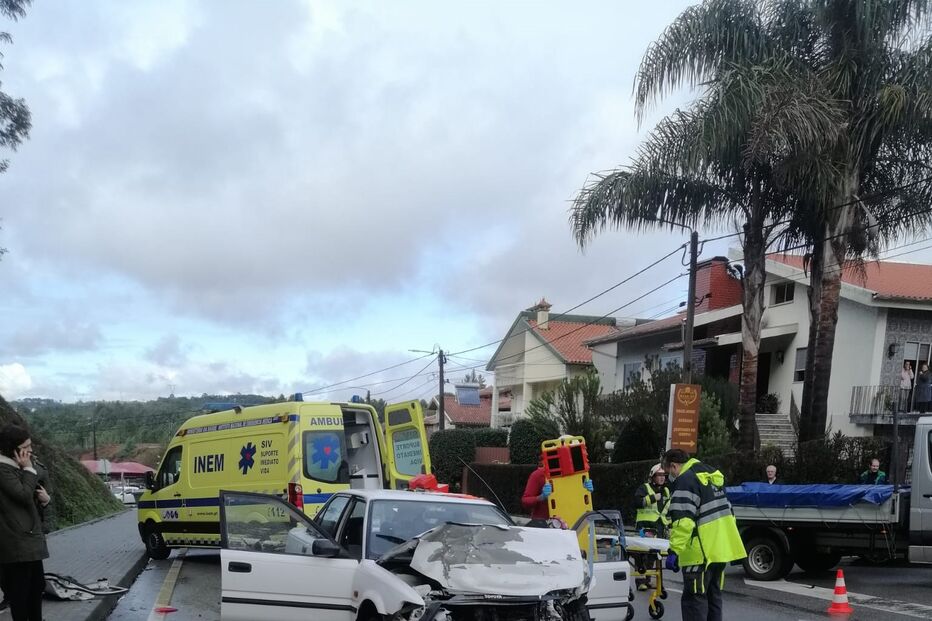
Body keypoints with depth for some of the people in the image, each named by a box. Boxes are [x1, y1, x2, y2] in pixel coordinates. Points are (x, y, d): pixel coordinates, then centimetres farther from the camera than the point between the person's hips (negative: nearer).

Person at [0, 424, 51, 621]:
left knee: (36, 585, 15)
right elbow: (24, 495, -22)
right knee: (20, 588, -5)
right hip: (17, 541, -10)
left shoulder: (17, 468, 16)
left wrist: (44, 498, 3)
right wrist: (29, 469, -14)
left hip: (30, 538, 10)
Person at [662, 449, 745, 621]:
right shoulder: (713, 476, 16)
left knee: (695, 599, -4)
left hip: (701, 552, -9)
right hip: (721, 548, 9)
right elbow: (727, 511, 22)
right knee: (713, 596, 17)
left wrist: (675, 549, -24)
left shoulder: (685, 481, -14)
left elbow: (683, 521, -24)